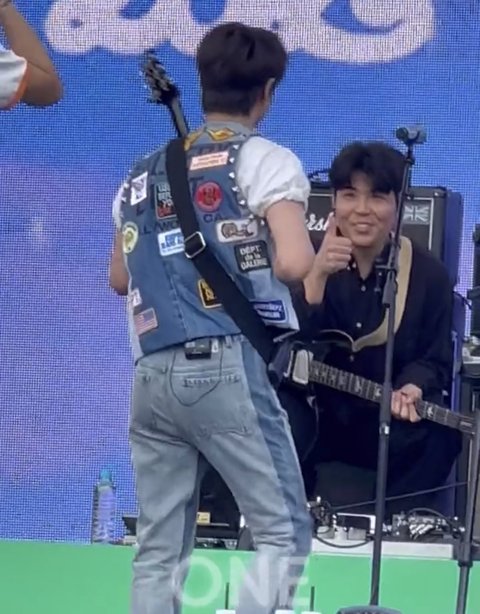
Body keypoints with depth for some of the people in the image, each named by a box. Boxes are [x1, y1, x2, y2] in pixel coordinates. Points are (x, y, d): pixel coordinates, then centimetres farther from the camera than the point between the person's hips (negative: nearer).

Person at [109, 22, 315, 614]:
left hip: (153, 373, 6)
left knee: (159, 547, 8)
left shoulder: (145, 173, 19)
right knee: (283, 533, -1)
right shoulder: (267, 160, 0)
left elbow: (120, 278, 28)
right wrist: (326, 259, 8)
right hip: (228, 365, -6)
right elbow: (293, 263, -14)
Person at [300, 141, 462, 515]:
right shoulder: (309, 260, -2)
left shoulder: (429, 274, -1)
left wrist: (410, 389, -23)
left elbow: (436, 361, 0)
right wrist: (318, 276, -27)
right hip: (317, 417, 0)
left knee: (439, 435, -28)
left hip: (392, 426, 0)